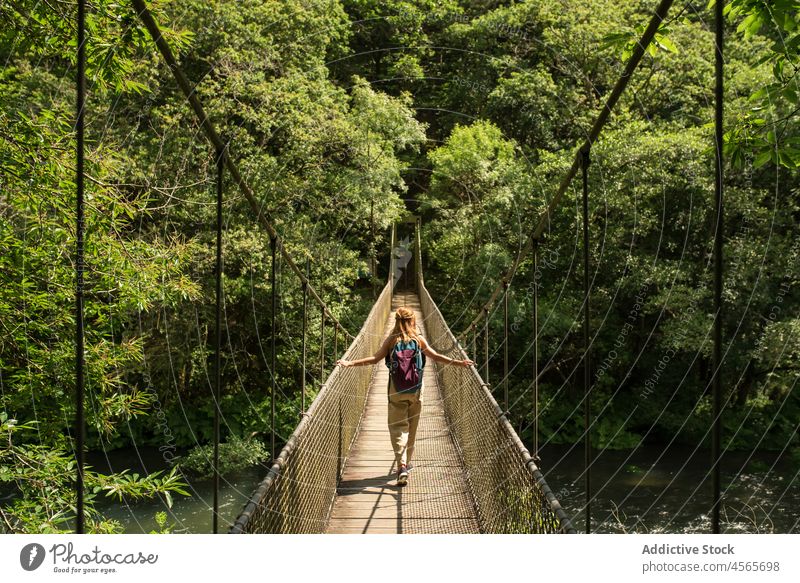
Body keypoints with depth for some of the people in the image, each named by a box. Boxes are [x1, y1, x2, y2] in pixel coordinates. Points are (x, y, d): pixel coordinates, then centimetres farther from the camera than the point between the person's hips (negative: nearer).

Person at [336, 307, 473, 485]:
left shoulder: (392, 339, -2)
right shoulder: (419, 339, 1)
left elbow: (375, 358, -9)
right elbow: (435, 356, -1)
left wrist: (350, 363, -7)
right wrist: (459, 362, 6)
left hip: (397, 391, -1)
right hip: (415, 390, 2)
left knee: (397, 427, -1)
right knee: (411, 428, 15)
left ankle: (401, 465, -18)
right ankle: (406, 462, 28)